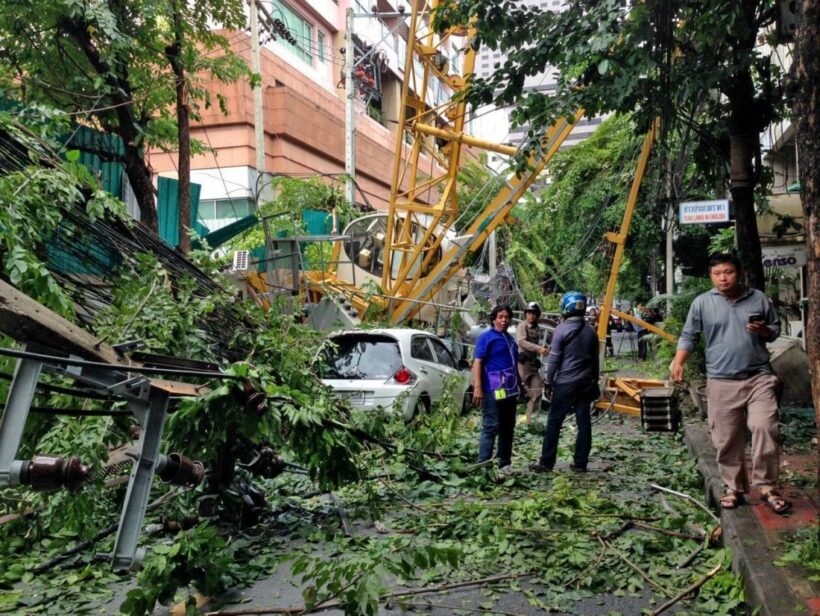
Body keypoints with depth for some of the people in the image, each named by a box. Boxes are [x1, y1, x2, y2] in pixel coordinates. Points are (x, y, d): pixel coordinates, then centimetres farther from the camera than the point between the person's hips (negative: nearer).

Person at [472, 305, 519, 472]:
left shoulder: (510, 339, 18)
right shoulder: (486, 337, -6)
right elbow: (477, 362, -13)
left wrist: (518, 386, 23)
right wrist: (477, 387, -22)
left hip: (509, 390, 8)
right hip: (493, 391, -8)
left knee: (508, 428, 12)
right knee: (491, 427, -8)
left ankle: (505, 463, 21)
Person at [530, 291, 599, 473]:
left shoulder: (562, 330, -11)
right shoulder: (591, 332, 7)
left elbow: (554, 358, -10)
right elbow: (595, 360, 14)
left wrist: (548, 380, -1)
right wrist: (594, 380, 22)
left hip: (565, 383, -5)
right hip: (586, 383, 5)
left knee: (554, 421, 1)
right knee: (584, 422, 7)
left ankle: (546, 462, 3)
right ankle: (580, 463, 11)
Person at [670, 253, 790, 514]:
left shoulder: (758, 299, 6)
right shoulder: (702, 302, 1)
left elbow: (776, 328, 16)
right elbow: (689, 336, 4)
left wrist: (764, 330, -7)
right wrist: (678, 362, -10)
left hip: (759, 377, 0)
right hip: (721, 382, 0)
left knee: (765, 428, -12)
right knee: (727, 439, 5)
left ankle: (768, 488, 1)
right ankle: (734, 488, 19)